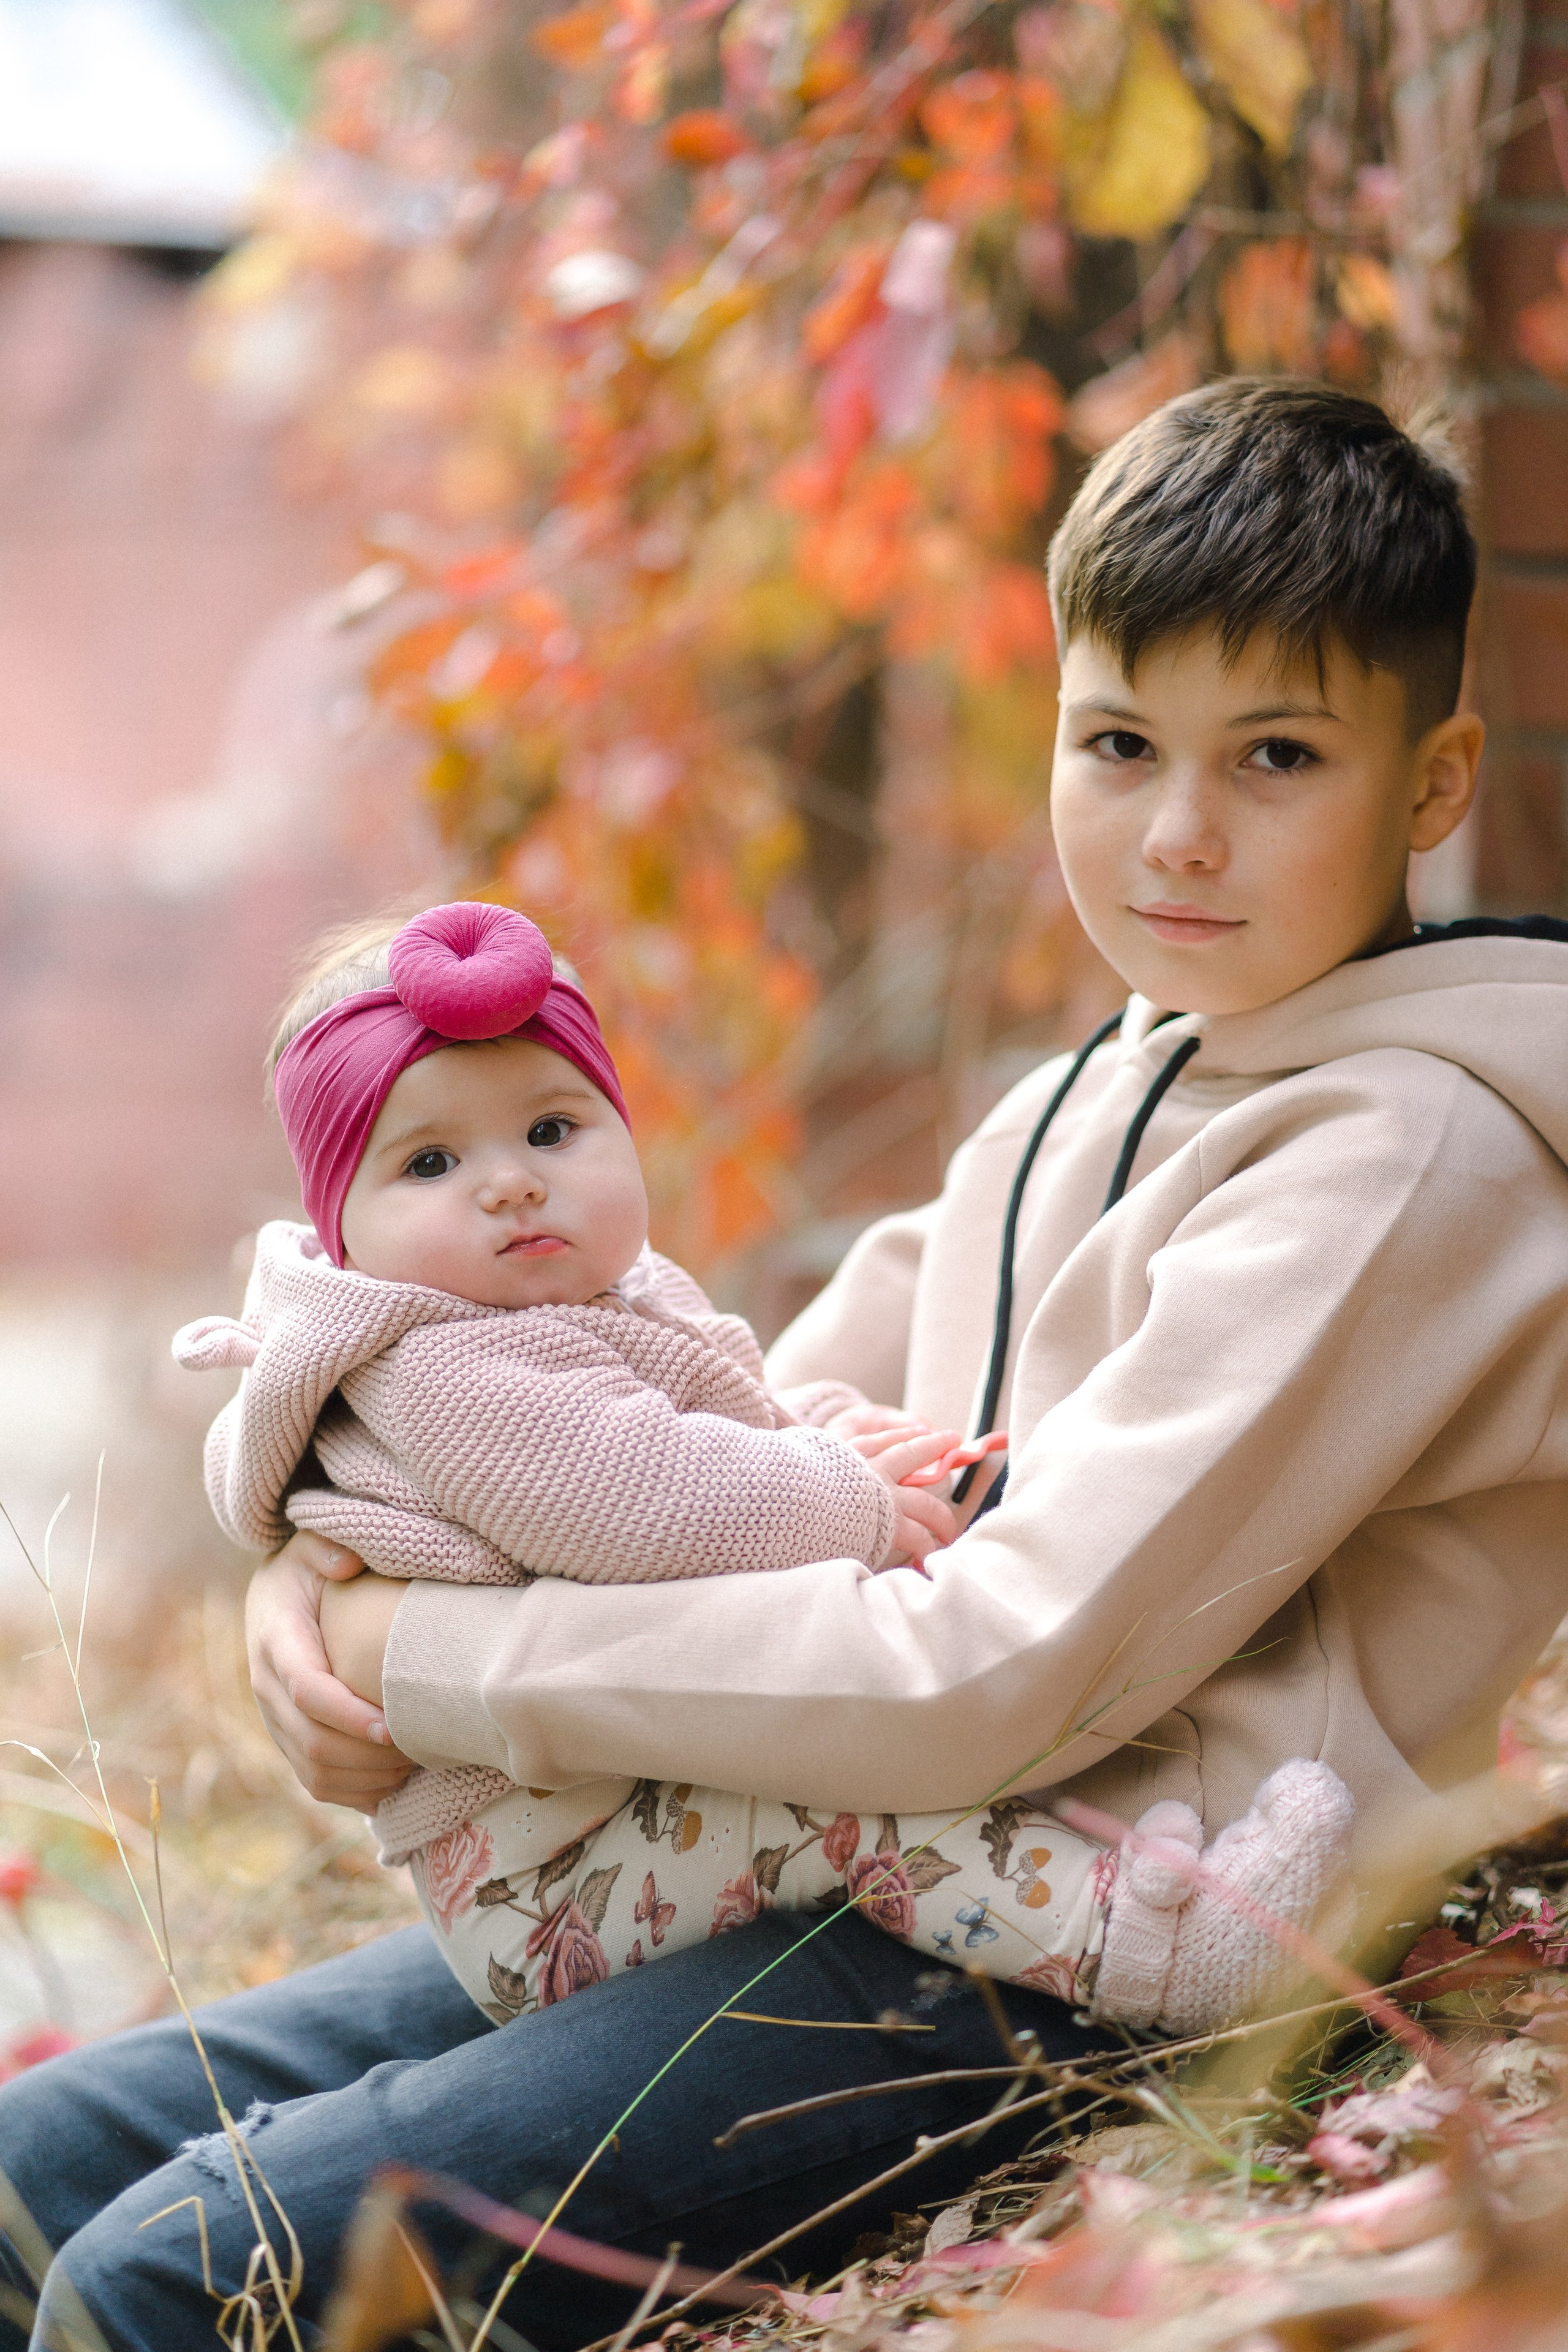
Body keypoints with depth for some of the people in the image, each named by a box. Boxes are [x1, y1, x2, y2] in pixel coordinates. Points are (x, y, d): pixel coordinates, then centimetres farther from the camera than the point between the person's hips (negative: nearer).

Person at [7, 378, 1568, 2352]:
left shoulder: (1409, 1160, -15)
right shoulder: (1104, 1097, 14)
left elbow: (999, 1678, -22)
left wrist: (429, 1659, -15)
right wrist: (327, 1562, -2)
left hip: (1069, 1981, -9)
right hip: (855, 1867, 9)